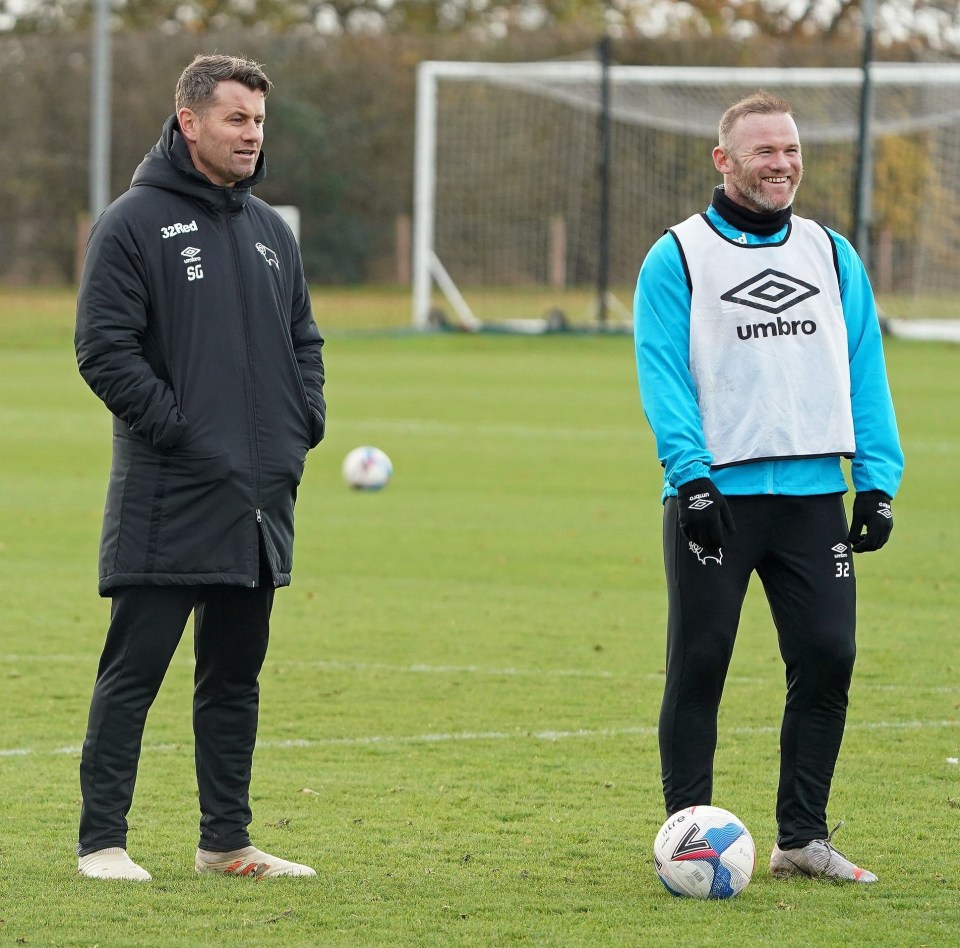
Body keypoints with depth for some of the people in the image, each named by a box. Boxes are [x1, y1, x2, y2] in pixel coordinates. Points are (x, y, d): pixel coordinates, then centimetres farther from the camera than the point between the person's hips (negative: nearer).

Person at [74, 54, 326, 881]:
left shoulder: (271, 232, 15)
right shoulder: (134, 223, -6)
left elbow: (304, 342, 24)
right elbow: (104, 349, -11)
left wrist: (304, 426, 8)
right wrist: (176, 429, -15)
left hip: (262, 500, 7)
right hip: (166, 501, -7)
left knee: (236, 675, 12)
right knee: (134, 671, -4)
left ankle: (227, 841, 18)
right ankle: (103, 840, 0)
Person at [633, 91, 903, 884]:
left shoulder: (832, 255, 14)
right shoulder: (678, 259, 1)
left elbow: (865, 373, 11)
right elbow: (664, 376, -7)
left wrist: (879, 481, 2)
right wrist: (690, 476, -18)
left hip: (812, 492, 4)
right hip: (716, 496, -4)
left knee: (827, 657, 0)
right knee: (699, 665, 0)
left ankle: (802, 837, 11)